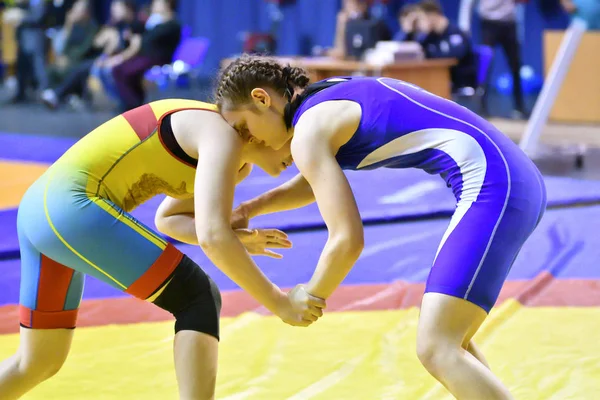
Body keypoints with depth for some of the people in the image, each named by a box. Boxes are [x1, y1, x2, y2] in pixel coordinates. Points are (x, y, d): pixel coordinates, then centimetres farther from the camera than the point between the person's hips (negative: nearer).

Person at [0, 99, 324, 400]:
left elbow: (167, 219, 29)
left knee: (39, 363, 20)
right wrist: (280, 303, -15)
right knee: (199, 300, -7)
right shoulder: (223, 138, -10)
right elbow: (212, 237, -23)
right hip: (72, 207, -10)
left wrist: (236, 240, 12)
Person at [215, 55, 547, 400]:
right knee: (447, 340, 17)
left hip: (492, 187, -10)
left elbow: (348, 239, -10)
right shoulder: (336, 96, 23)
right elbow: (321, 180, 41)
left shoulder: (309, 131, -5)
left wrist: (310, 297, 7)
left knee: (435, 350, -13)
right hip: (518, 181, 10)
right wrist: (251, 209, 32)